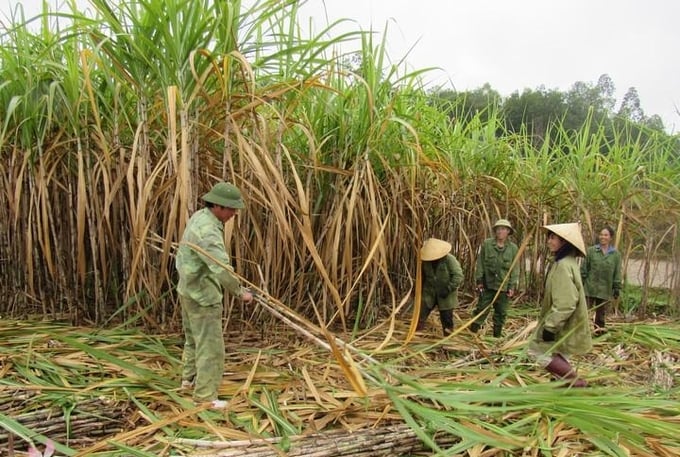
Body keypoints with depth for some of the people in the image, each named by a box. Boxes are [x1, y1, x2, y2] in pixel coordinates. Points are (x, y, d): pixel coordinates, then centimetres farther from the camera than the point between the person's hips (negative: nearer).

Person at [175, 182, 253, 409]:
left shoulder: (199, 216, 3)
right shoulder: (208, 231, -27)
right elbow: (222, 270, -33)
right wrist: (240, 292, -21)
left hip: (189, 289, 10)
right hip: (203, 295, -10)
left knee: (193, 338, 25)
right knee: (210, 346, -2)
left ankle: (189, 378, 40)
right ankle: (205, 396, 5)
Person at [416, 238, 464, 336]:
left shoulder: (450, 259, -19)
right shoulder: (426, 261, -3)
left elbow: (458, 276, -21)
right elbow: (422, 276, 14)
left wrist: (448, 289, -26)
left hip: (445, 296, -3)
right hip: (429, 293, 4)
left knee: (447, 319, 8)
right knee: (420, 315, -4)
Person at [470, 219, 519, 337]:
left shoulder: (513, 248, 0)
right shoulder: (486, 244, -3)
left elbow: (515, 269, 1)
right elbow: (480, 263, 0)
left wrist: (512, 286, -3)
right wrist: (479, 280, -4)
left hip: (504, 286, 1)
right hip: (487, 284, -1)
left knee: (501, 312, 10)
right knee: (482, 309, 3)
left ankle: (497, 335, 23)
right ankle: (472, 332, 11)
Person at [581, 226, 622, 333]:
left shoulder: (616, 254, 3)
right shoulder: (591, 251, 0)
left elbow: (617, 273, 5)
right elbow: (584, 269, 1)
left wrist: (617, 288, 2)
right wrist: (580, 283, -2)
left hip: (605, 290, 1)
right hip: (590, 288, -1)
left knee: (601, 313, 11)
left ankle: (599, 330, 22)